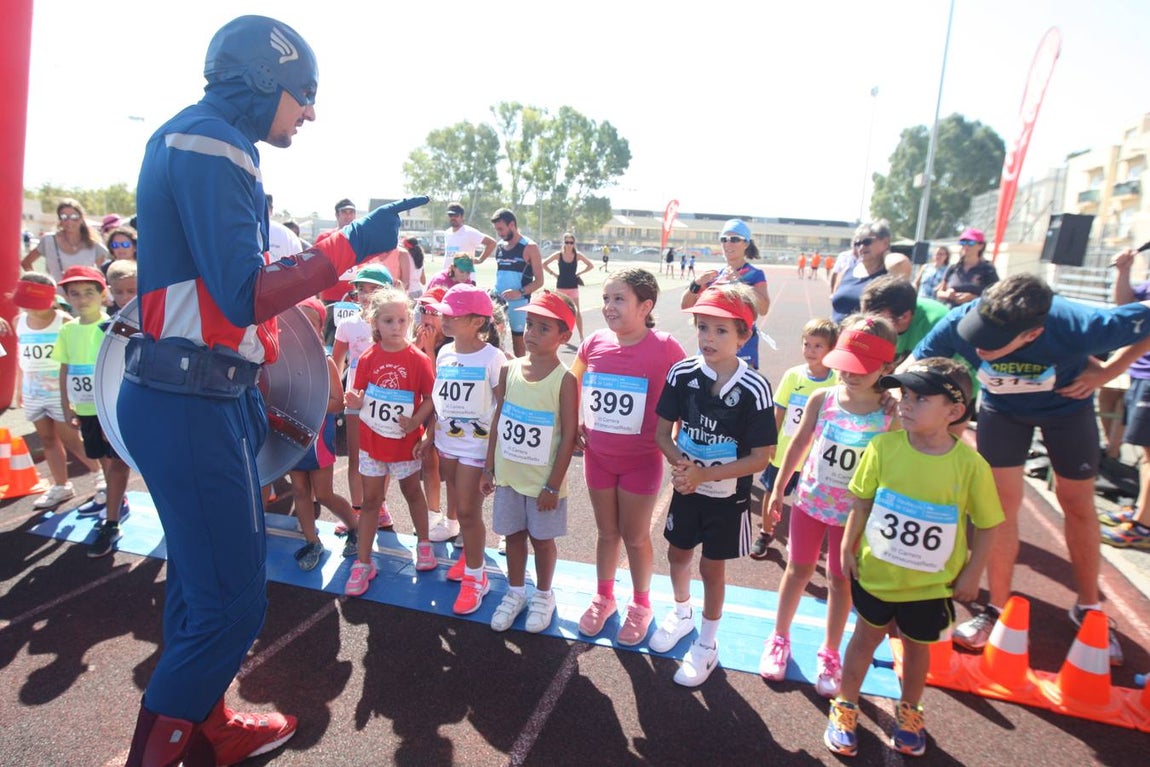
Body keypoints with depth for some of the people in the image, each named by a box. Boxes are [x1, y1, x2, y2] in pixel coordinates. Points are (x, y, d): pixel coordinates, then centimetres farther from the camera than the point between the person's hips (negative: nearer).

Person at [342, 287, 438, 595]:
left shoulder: (418, 359, -12)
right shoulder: (368, 358, -4)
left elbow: (430, 398, -9)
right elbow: (360, 398, 1)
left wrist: (415, 421, -22)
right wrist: (354, 400, -21)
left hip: (404, 441, -2)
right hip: (372, 439, 2)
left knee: (412, 492, 17)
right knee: (370, 500, 8)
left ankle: (423, 543, 38)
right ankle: (363, 563, 16)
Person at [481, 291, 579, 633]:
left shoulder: (564, 379, -16)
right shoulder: (509, 369, -3)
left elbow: (569, 435, -14)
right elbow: (498, 420, 5)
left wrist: (553, 485, -14)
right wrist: (489, 469, 6)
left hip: (543, 479, -4)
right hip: (508, 474, 4)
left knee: (542, 538, 13)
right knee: (513, 534, 17)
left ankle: (543, 596, 35)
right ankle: (515, 593, 38)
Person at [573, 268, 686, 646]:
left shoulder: (665, 348, -17)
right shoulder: (595, 343, -6)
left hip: (642, 459, -3)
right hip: (598, 456, 3)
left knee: (635, 536, 12)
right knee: (606, 532, 19)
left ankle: (641, 605, 35)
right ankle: (603, 597, 40)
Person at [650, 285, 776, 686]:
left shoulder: (754, 389, -23)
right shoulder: (682, 374, -13)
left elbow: (761, 457, -19)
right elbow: (662, 432, -5)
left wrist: (706, 473, -25)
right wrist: (681, 463, -24)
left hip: (728, 496, -3)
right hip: (686, 487, 3)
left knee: (712, 567, 13)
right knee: (678, 554, 21)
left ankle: (707, 643, 37)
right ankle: (681, 613, 52)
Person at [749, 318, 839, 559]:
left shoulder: (837, 381, -12)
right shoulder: (793, 375, -8)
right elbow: (779, 413, -1)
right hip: (784, 451, 1)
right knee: (773, 492, 17)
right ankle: (765, 532, 38)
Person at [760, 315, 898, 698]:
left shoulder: (890, 416, -18)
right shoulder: (821, 399, -12)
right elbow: (800, 443, 1)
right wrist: (778, 488, 6)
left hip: (854, 512, -2)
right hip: (810, 501, 2)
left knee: (841, 580, 15)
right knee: (798, 570, 17)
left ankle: (830, 653, 35)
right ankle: (779, 638, 36)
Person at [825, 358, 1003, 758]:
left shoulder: (970, 465, -20)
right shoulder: (884, 446, -17)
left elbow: (988, 524, -7)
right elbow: (862, 502, -6)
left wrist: (971, 574, -4)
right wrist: (848, 548, -3)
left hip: (932, 585, 0)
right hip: (876, 572, 1)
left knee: (916, 645, 21)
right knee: (866, 637, 19)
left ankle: (909, 712, 47)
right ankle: (845, 708, 39)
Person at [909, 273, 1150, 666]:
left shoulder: (1079, 326, -41)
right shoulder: (959, 324, -37)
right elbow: (910, 369, -26)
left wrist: (1107, 372, -22)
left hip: (1067, 404, 0)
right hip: (1003, 408, 1)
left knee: (1078, 504, 12)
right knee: (1001, 504, -1)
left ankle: (1088, 607, 33)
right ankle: (998, 609, 16)